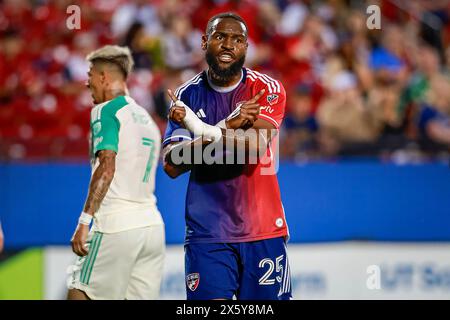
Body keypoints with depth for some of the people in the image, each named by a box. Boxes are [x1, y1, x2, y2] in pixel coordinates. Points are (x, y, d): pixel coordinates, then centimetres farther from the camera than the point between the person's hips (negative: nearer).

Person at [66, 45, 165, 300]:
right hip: (153, 224, 8)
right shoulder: (146, 118, 22)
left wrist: (84, 221, -20)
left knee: (79, 294, -2)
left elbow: (107, 167, -17)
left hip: (117, 223, -8)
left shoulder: (106, 110, -4)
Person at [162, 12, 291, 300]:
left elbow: (255, 148, -19)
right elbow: (172, 165, -7)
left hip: (263, 231, 0)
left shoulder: (268, 90, -2)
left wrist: (196, 125, -19)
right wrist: (227, 126, -17)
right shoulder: (188, 95, 4)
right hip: (207, 232, 1)